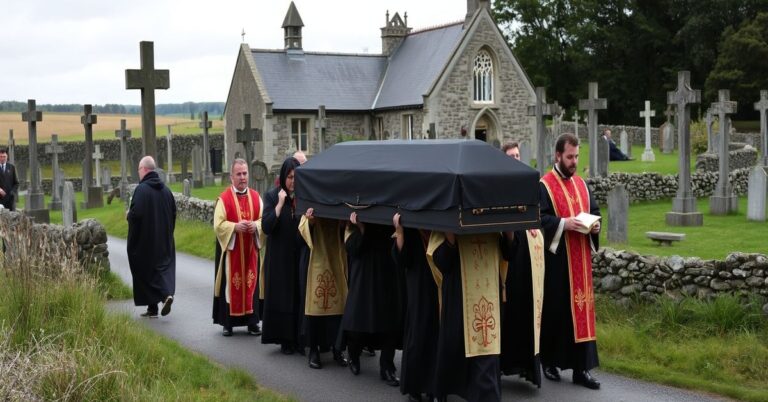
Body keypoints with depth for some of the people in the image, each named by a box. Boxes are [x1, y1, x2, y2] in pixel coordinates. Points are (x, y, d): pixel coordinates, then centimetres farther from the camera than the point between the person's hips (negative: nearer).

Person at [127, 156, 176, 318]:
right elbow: (173, 212, 9)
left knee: (145, 271, 6)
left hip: (144, 240, -5)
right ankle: (167, 293, -16)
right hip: (164, 240, 5)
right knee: (164, 265, 9)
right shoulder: (165, 189, 4)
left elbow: (135, 213, -24)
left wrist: (128, 214, -1)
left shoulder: (141, 189, -16)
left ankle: (152, 307, 10)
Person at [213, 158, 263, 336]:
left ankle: (252, 322, 13)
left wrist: (255, 225, -12)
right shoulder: (224, 198, -5)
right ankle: (228, 323, 9)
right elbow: (218, 224, -8)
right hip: (231, 249, -3)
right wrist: (235, 226, -22)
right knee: (231, 284, 1)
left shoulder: (256, 197, 8)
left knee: (251, 283, 5)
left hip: (251, 249, 3)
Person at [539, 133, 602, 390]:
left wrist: (595, 225, -3)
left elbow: (594, 210, 18)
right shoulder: (544, 186, -7)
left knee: (581, 308, 3)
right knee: (555, 309, 2)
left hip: (580, 258, 6)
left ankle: (581, 368, 6)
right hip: (556, 258, -6)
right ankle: (549, 362, 18)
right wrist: (563, 224, -24)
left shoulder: (581, 184, 13)